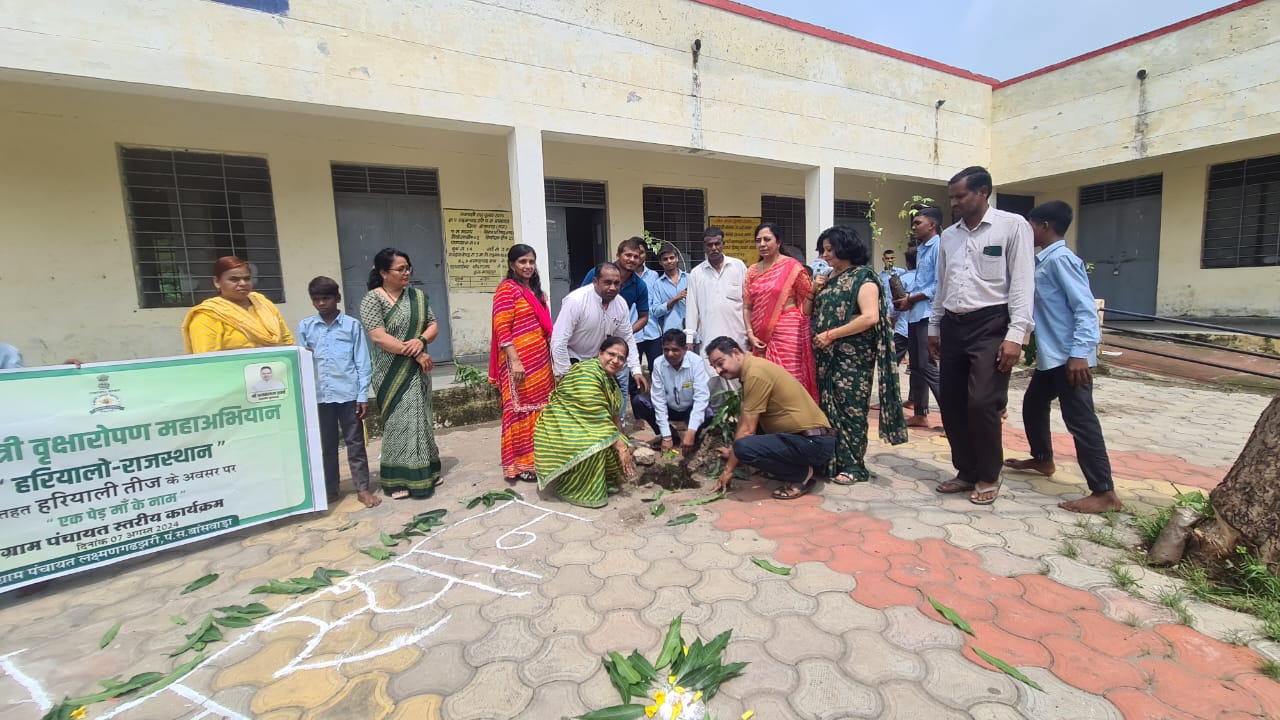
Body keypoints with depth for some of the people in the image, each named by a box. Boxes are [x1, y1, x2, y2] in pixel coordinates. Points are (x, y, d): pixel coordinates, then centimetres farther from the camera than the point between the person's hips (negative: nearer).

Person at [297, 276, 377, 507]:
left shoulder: (352, 325, 0)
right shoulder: (305, 326, 7)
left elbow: (362, 362, -1)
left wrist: (363, 395, -5)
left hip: (348, 393, -2)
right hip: (319, 395, 2)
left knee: (355, 443, 6)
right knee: (326, 445, 13)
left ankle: (362, 489, 15)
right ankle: (330, 490, 26)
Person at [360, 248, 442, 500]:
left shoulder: (417, 296, 9)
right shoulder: (372, 299, -8)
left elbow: (433, 325, 8)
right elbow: (378, 337, -17)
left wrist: (421, 340, -15)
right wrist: (416, 354, -18)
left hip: (417, 371, 5)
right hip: (392, 373, -5)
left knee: (420, 419, 10)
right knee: (400, 421, -3)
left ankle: (424, 471, 22)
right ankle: (399, 478, 9)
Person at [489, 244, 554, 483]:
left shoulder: (536, 290, 17)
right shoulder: (507, 289, -8)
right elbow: (502, 329, -15)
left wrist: (551, 355, 19)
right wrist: (515, 361, -21)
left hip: (541, 359, 8)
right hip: (519, 360, -8)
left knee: (539, 409, 12)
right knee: (521, 410, -1)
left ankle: (538, 458, 24)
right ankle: (521, 465, 9)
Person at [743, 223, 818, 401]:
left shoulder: (792, 266, -3)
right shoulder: (752, 271, 10)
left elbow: (808, 298, 1)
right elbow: (747, 306, 9)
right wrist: (750, 334, 0)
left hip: (788, 331, -4)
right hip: (762, 335, 5)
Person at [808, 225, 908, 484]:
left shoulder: (863, 277, -7)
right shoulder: (829, 278, 15)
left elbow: (871, 317, -19)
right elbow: (809, 312, 20)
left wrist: (831, 335, -17)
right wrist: (813, 291, 1)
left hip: (852, 356, -7)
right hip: (827, 356, 7)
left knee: (849, 407, -2)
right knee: (828, 406, 8)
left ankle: (853, 465, 9)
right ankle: (832, 460, 19)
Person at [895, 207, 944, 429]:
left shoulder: (938, 247, -11)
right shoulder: (921, 249, 17)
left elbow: (939, 285, -18)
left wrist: (911, 299, -12)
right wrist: (907, 297, 5)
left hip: (928, 314, -10)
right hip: (915, 314, 10)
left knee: (928, 366, -9)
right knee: (916, 365, 13)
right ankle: (920, 414, 22)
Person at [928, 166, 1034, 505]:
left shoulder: (1012, 226, -3)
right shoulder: (948, 236, 14)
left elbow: (1022, 283, -9)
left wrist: (1015, 335, -16)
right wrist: (934, 328, 17)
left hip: (990, 325, -6)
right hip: (953, 326, 6)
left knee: (981, 404, -10)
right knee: (952, 406, 8)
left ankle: (988, 476, 12)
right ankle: (967, 471, 25)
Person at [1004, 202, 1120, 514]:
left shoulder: (1060, 259, -14)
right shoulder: (1045, 260, 15)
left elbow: (1085, 308, -20)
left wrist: (1079, 353, -26)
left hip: (1068, 356, -10)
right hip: (1051, 355, 10)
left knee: (1080, 420, -7)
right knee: (1033, 403, 22)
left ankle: (1104, 493, 0)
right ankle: (1042, 459, 40)